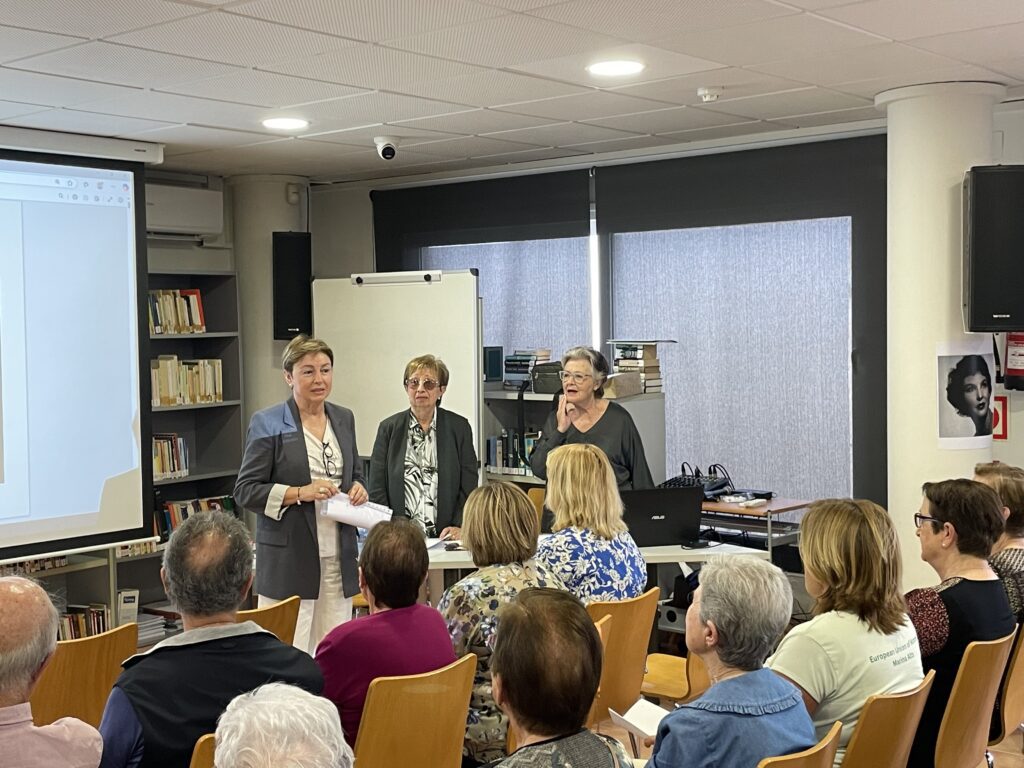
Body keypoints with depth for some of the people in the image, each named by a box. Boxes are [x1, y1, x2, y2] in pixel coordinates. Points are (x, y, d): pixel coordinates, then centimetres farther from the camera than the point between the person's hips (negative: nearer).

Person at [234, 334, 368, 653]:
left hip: (338, 558, 5)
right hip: (289, 559, -5)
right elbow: (246, 490, -6)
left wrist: (358, 488, 2)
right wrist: (300, 493, -17)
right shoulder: (267, 423, -4)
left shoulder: (343, 418, 13)